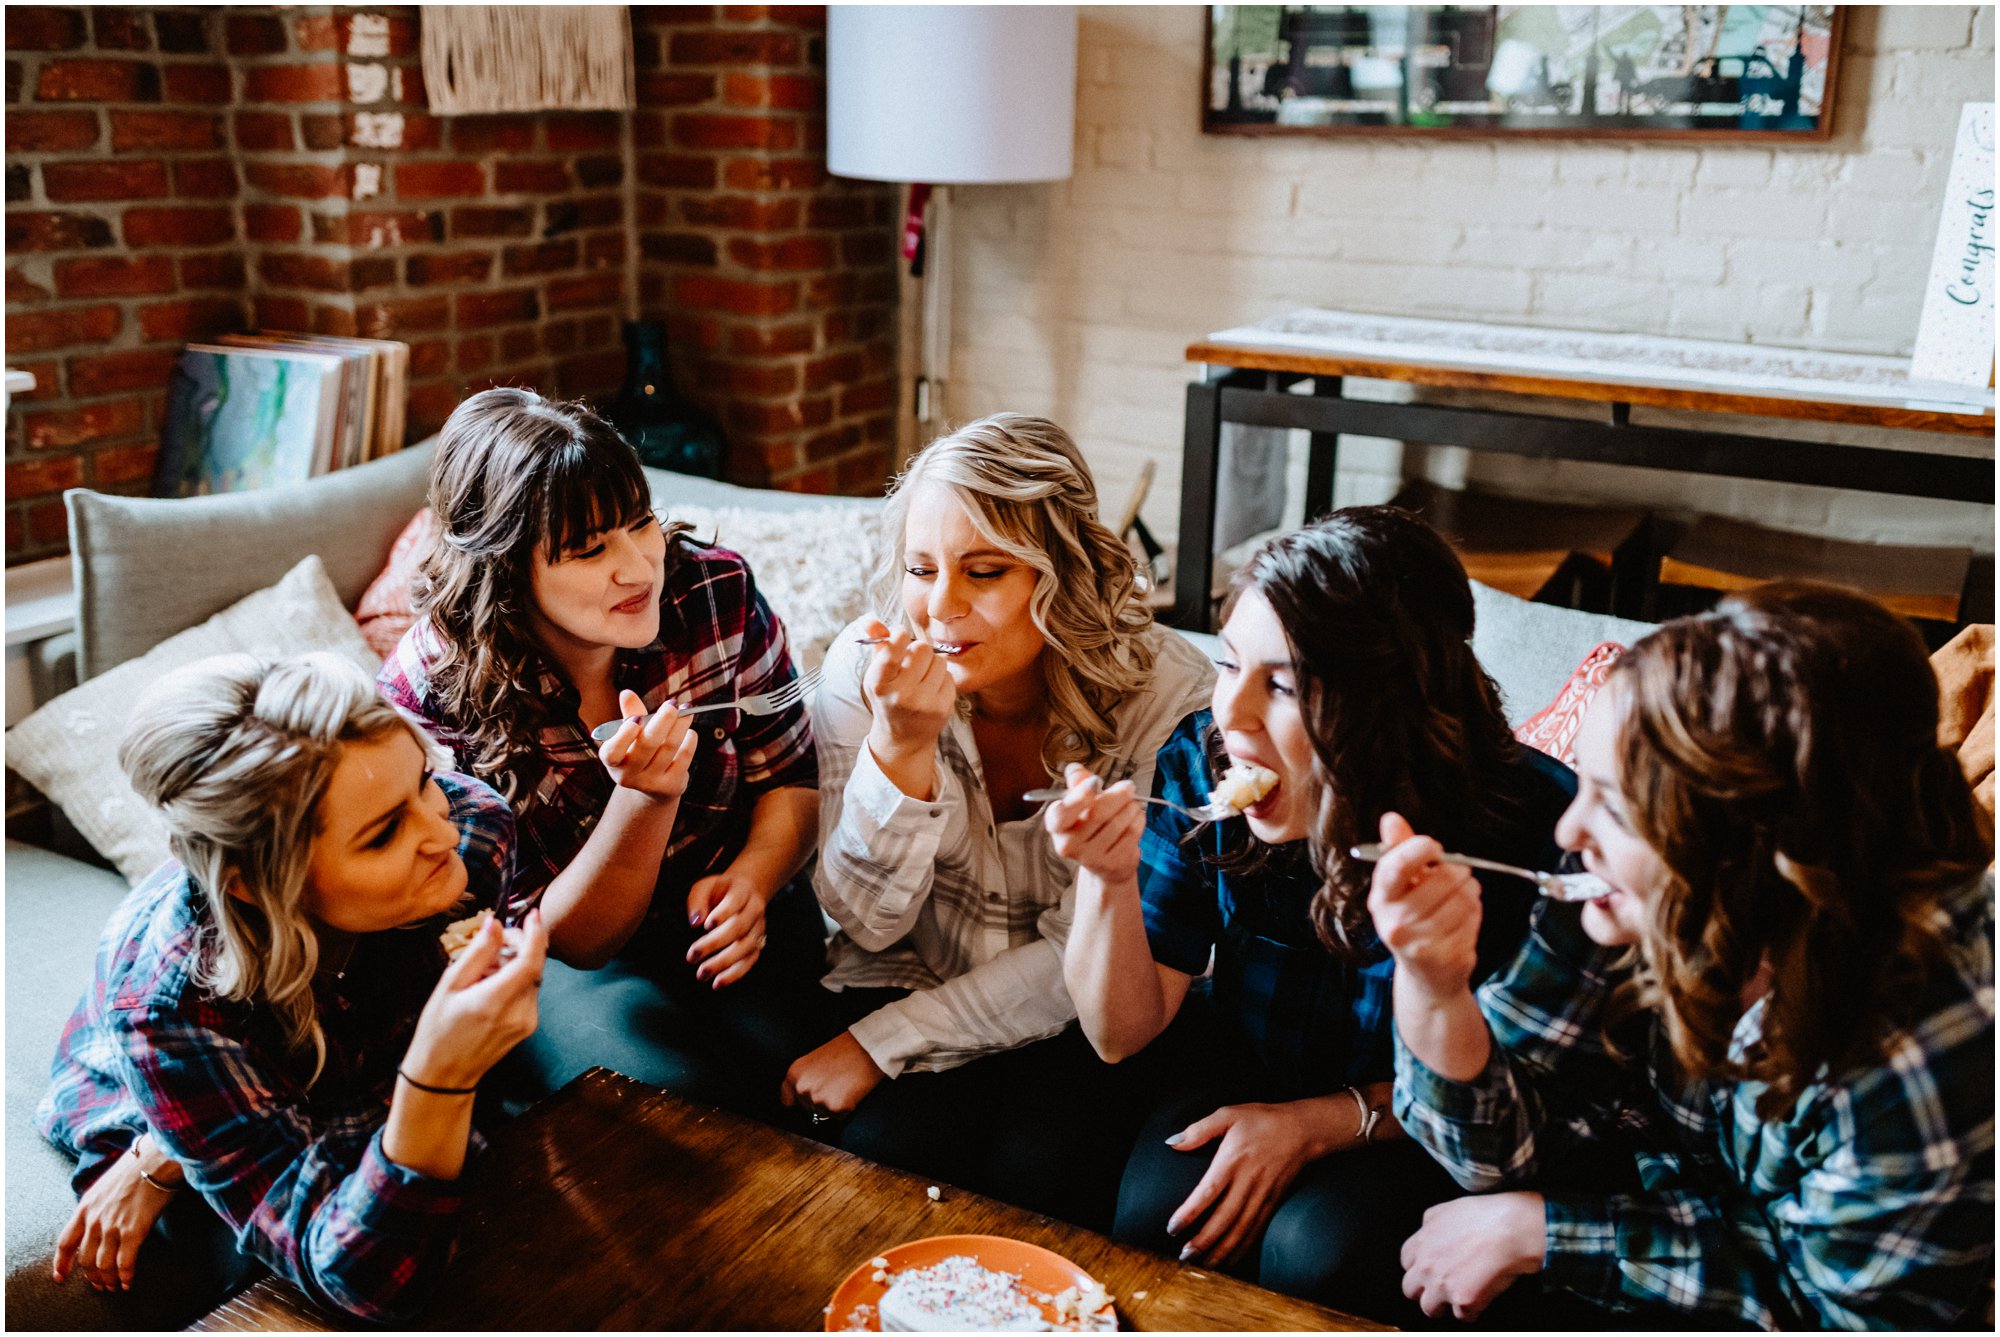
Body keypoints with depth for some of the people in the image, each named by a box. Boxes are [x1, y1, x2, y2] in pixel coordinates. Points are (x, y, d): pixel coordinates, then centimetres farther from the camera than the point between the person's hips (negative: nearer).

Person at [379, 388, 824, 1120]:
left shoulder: (717, 593, -15)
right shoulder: (428, 696, -22)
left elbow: (791, 779, 1)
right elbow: (569, 937, -18)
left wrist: (751, 881, -21)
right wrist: (644, 797, -37)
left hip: (723, 921, 3)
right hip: (561, 967, -2)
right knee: (685, 1098, -30)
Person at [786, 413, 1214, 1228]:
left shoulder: (1166, 694, -19)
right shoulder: (868, 665, -13)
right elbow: (867, 921, -15)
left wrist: (881, 1042, -17)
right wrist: (903, 745, -32)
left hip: (1078, 1017, -1)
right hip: (909, 978, 1)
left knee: (1041, 1165, -27)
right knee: (891, 1145, -26)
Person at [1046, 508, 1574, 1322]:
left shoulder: (1530, 819, -27)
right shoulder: (1201, 767, -18)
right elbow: (1121, 1034, -13)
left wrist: (1319, 1123, -21)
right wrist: (1109, 882, -31)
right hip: (1240, 1072, 2)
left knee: (1317, 1253, -28)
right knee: (1153, 1212, -24)